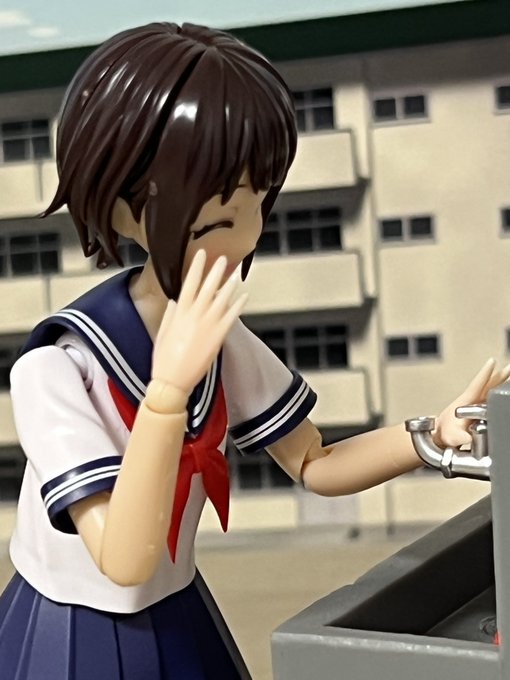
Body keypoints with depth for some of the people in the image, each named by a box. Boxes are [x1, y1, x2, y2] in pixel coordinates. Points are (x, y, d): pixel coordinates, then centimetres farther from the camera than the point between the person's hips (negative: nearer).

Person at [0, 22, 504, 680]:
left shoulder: (218, 339, -8)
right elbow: (126, 562, -32)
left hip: (179, 623, 6)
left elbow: (314, 464, 1)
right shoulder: (55, 368, -27)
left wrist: (433, 435, -16)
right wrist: (168, 387, -41)